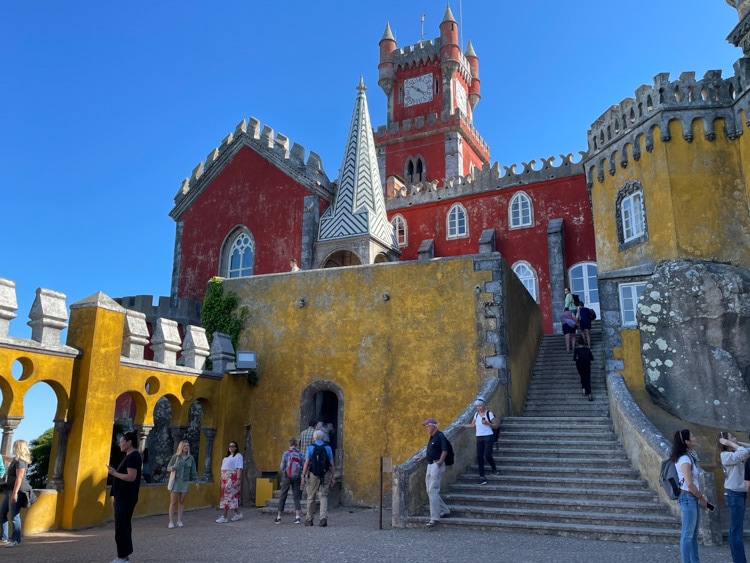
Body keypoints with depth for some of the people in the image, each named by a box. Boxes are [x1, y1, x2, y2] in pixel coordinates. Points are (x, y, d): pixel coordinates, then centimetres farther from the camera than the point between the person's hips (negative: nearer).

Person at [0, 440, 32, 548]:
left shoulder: (20, 461, -15)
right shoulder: (17, 459, 15)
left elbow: (19, 478, -21)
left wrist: (15, 493, -25)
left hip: (17, 490, -10)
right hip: (9, 490, 10)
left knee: (14, 516, -7)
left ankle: (16, 540, -3)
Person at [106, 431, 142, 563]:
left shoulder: (133, 457, -17)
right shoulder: (129, 456, 16)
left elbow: (131, 477, -25)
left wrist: (114, 473, -16)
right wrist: (116, 496, 19)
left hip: (126, 498, -10)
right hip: (123, 497, 10)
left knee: (121, 527, -7)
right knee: (124, 525, 14)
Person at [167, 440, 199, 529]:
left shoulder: (191, 458, 5)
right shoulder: (175, 457, -1)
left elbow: (193, 471, 9)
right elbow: (168, 467, 2)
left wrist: (196, 481, 6)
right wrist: (171, 468, -21)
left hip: (185, 482, 2)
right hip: (175, 481, -2)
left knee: (181, 501, 5)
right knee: (173, 501, -2)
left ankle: (179, 520, 12)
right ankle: (171, 521, 4)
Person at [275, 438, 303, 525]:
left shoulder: (286, 453, -8)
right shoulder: (299, 454, -1)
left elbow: (282, 467, -6)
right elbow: (302, 466, -1)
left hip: (287, 476, -2)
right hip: (297, 477, 2)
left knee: (283, 497, 7)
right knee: (296, 496, 6)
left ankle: (279, 518, 11)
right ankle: (297, 517, -2)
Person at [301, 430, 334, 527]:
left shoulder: (310, 447, -3)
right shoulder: (328, 448, 2)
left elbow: (306, 463, -9)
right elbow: (331, 464, 1)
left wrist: (303, 476, -5)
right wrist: (332, 478, 7)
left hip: (313, 475, -1)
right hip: (324, 475, 1)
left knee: (311, 497, 12)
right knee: (323, 497, 3)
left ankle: (309, 520, 20)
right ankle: (324, 518, -15)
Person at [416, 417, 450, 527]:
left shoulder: (440, 436, -12)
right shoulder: (432, 437, 17)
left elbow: (444, 451, -19)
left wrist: (439, 463, -23)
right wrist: (424, 457, 22)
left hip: (437, 465, -10)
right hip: (430, 465, 10)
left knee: (432, 490, -12)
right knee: (430, 491, 13)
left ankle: (434, 517, -9)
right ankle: (445, 511, 26)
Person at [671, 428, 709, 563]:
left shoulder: (689, 456, 11)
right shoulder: (684, 459, -18)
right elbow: (689, 484, -20)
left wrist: (701, 496, 6)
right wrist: (702, 498, -8)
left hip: (693, 498, 9)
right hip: (688, 498, -9)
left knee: (693, 533, 15)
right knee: (688, 534, -2)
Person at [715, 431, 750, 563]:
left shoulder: (734, 454, 14)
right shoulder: (725, 455, -11)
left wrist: (738, 443, 9)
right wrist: (730, 443, -11)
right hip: (734, 494, -9)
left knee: (735, 530, 12)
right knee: (737, 531, -8)